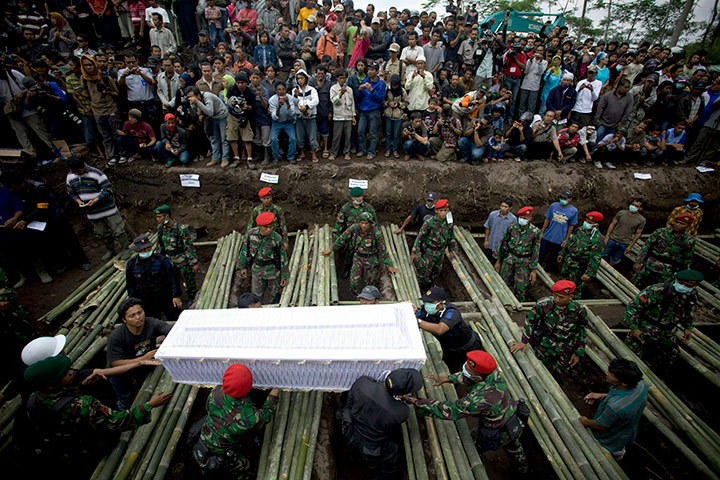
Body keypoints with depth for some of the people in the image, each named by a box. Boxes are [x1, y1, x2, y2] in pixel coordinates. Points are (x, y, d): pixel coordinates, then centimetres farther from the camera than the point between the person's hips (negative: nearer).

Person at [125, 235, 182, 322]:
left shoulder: (161, 260, -10)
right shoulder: (131, 264, -1)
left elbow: (172, 278, -6)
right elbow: (130, 284, 10)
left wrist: (176, 296, -8)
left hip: (166, 298, -2)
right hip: (146, 302, 2)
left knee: (175, 320, 4)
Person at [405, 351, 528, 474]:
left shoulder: (480, 399, -44)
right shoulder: (493, 371, -25)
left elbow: (448, 410, -36)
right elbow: (468, 378, -4)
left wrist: (414, 401, -33)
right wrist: (446, 378, -11)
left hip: (499, 435, -6)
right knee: (512, 445, 37)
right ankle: (522, 467, 66)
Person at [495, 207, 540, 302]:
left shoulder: (535, 232, -12)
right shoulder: (512, 228, -8)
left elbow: (536, 251, -4)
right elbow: (502, 242, 1)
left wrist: (534, 270, -3)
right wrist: (498, 261, 4)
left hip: (524, 262, -2)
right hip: (509, 258, 2)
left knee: (521, 288, 0)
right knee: (505, 283, 13)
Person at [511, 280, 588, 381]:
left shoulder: (579, 310, -19)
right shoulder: (543, 304, -24)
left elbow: (581, 332, -3)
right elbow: (530, 320, -10)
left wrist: (578, 353, 3)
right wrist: (523, 341, -9)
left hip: (566, 351, 1)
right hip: (545, 346, -1)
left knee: (562, 377, 15)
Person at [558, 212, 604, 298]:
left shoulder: (597, 239, -23)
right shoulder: (580, 229, -1)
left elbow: (595, 258, -23)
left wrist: (589, 273, -25)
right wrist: (562, 253, 19)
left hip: (578, 267, -7)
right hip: (567, 260, 8)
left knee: (575, 287, 7)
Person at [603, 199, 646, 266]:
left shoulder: (641, 220, -9)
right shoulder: (621, 213, -7)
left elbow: (638, 233, -3)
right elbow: (613, 224, 0)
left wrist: (630, 246, -2)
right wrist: (607, 236, -3)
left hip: (624, 244, -1)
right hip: (612, 239, 1)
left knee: (615, 260, 12)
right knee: (604, 257, 10)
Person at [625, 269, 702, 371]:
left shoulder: (692, 295, -6)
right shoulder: (657, 290, -28)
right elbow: (633, 305, -25)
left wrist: (688, 327, 12)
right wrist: (633, 327, -25)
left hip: (666, 333, 6)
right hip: (643, 331, -6)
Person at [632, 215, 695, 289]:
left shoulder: (689, 241, 0)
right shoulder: (660, 232, -3)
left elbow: (687, 260, 9)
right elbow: (646, 246, -3)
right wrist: (638, 262, -8)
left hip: (666, 272, 0)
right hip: (649, 266, 0)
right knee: (635, 285, 5)